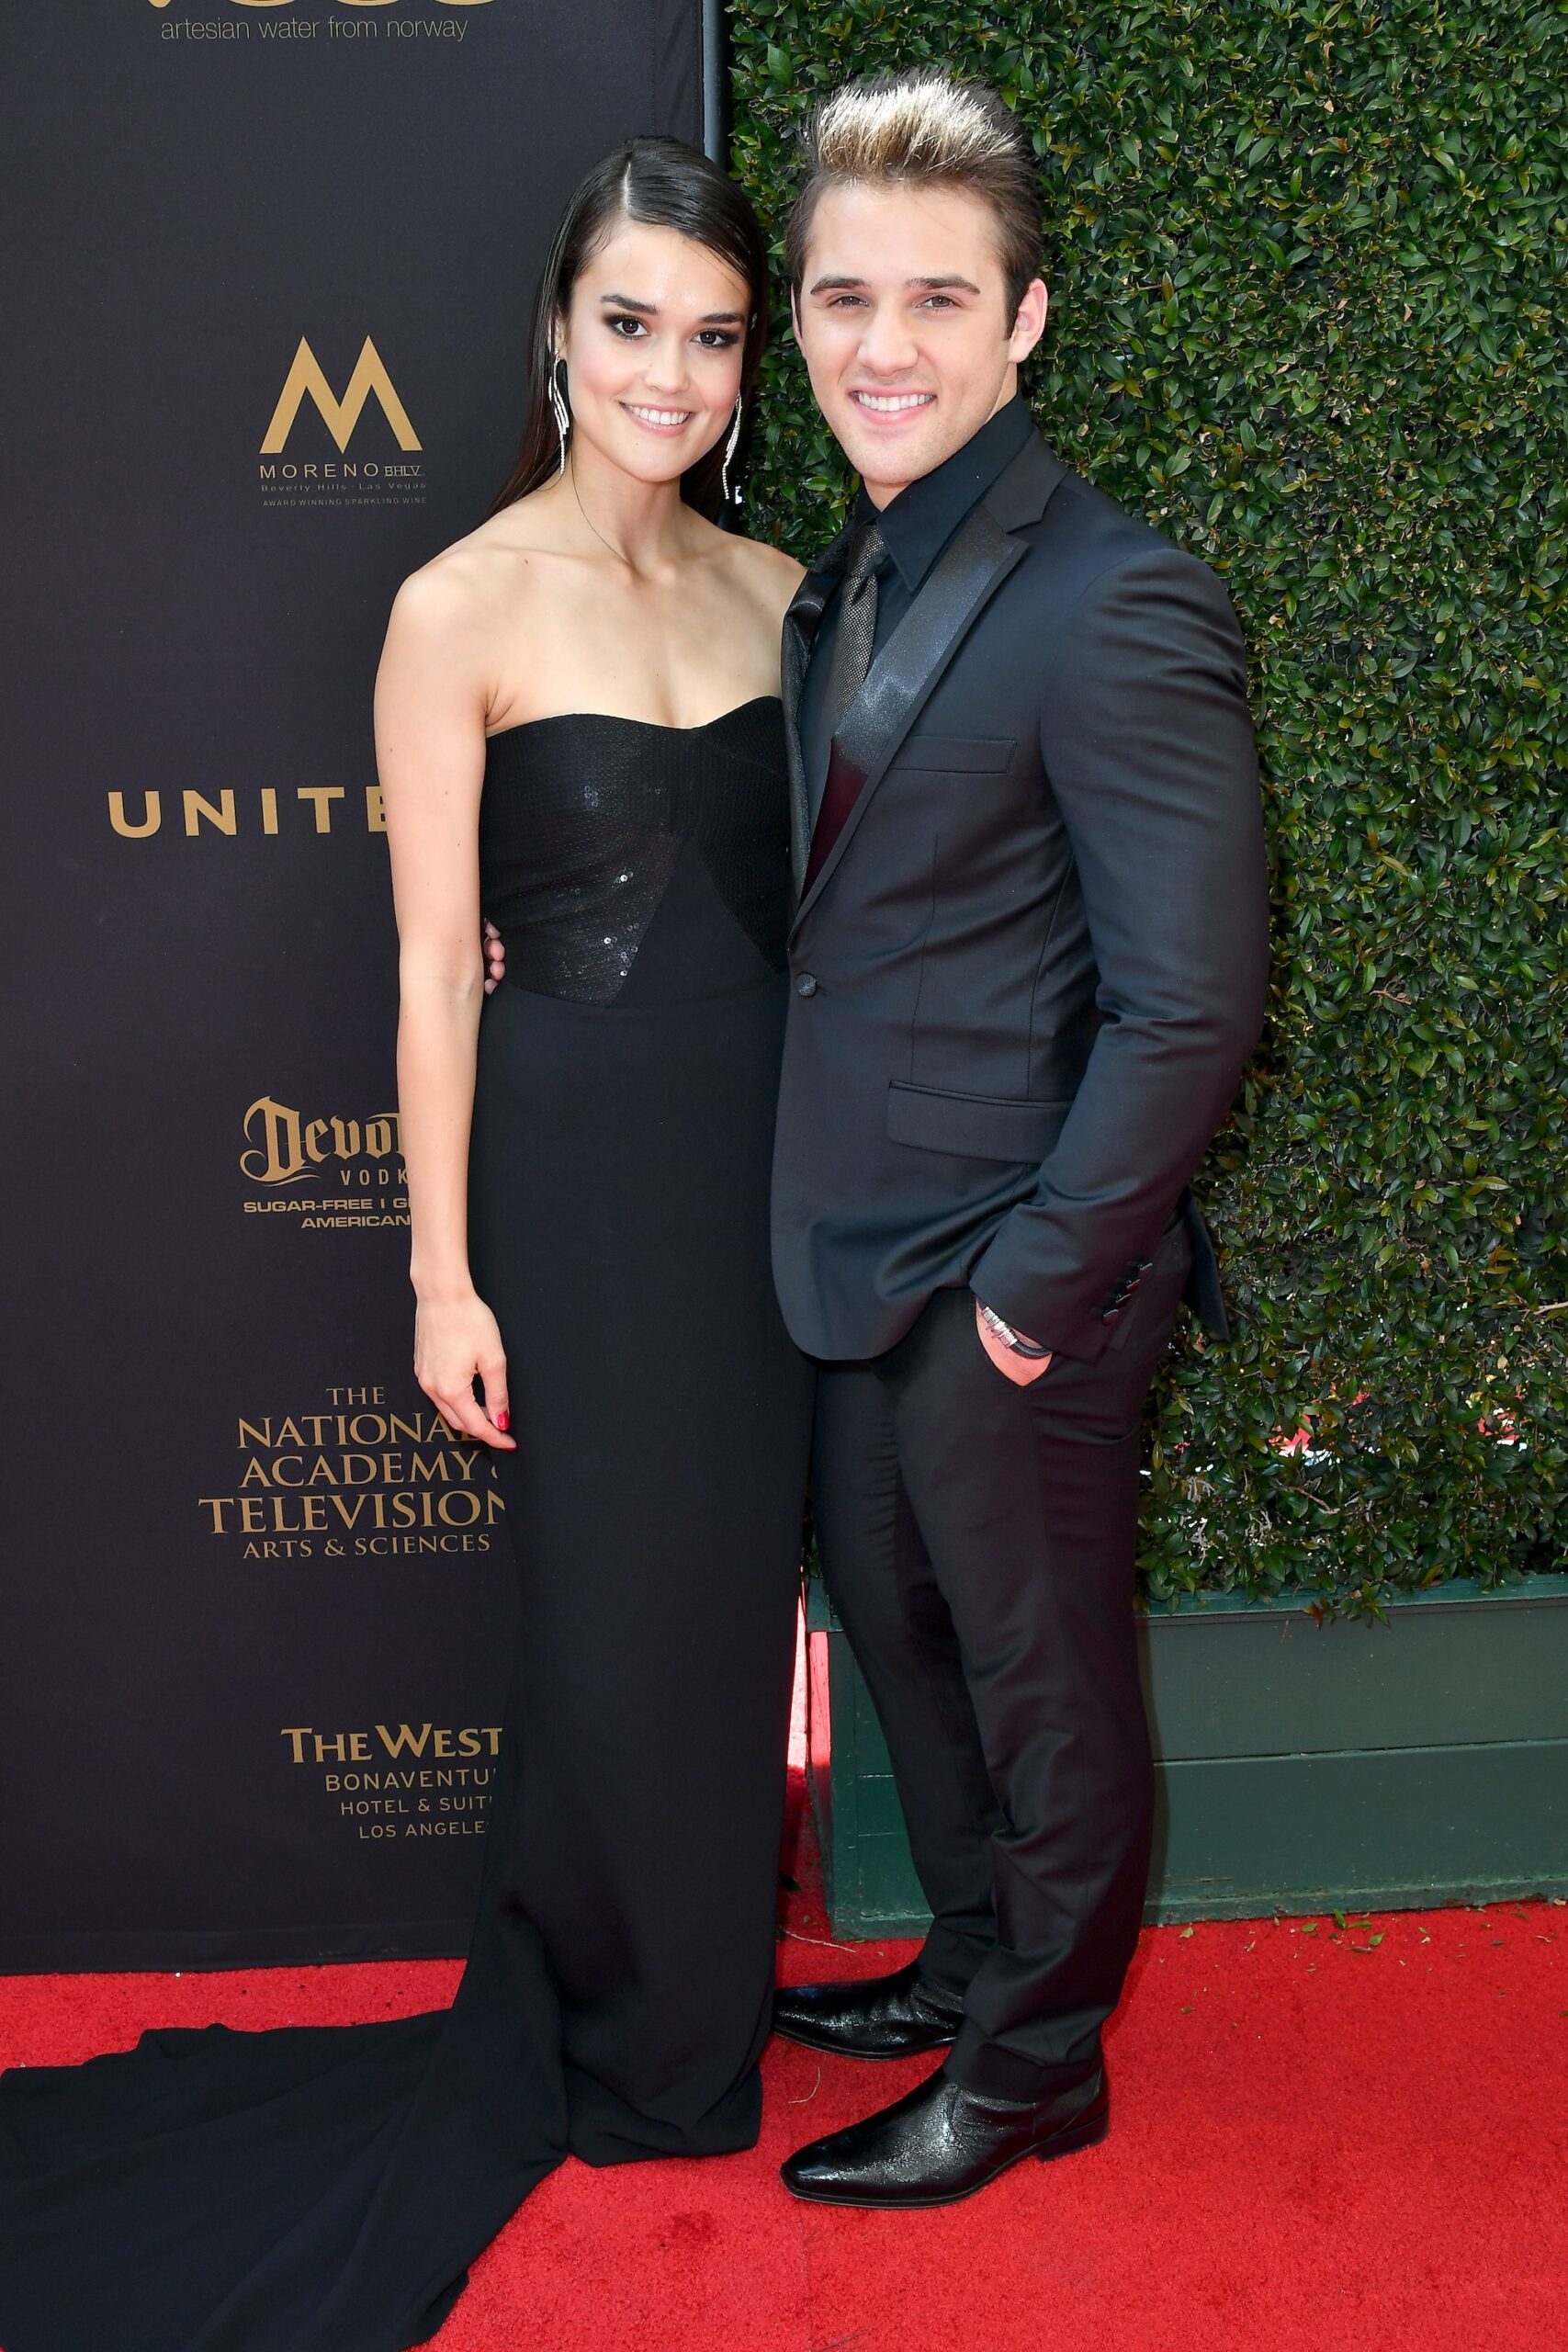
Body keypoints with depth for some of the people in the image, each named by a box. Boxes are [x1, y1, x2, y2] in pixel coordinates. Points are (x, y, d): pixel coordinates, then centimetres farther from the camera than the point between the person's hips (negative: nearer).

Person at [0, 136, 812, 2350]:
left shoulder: (777, 589, 6)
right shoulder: (462, 608, -9)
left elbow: (810, 895, 12)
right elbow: (435, 966, -9)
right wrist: (445, 1277, -8)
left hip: (773, 1163, 5)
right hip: (579, 1166, -5)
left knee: (739, 1582, 14)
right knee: (619, 1608, 6)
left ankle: (700, 1999, 36)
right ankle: (610, 2046, 29)